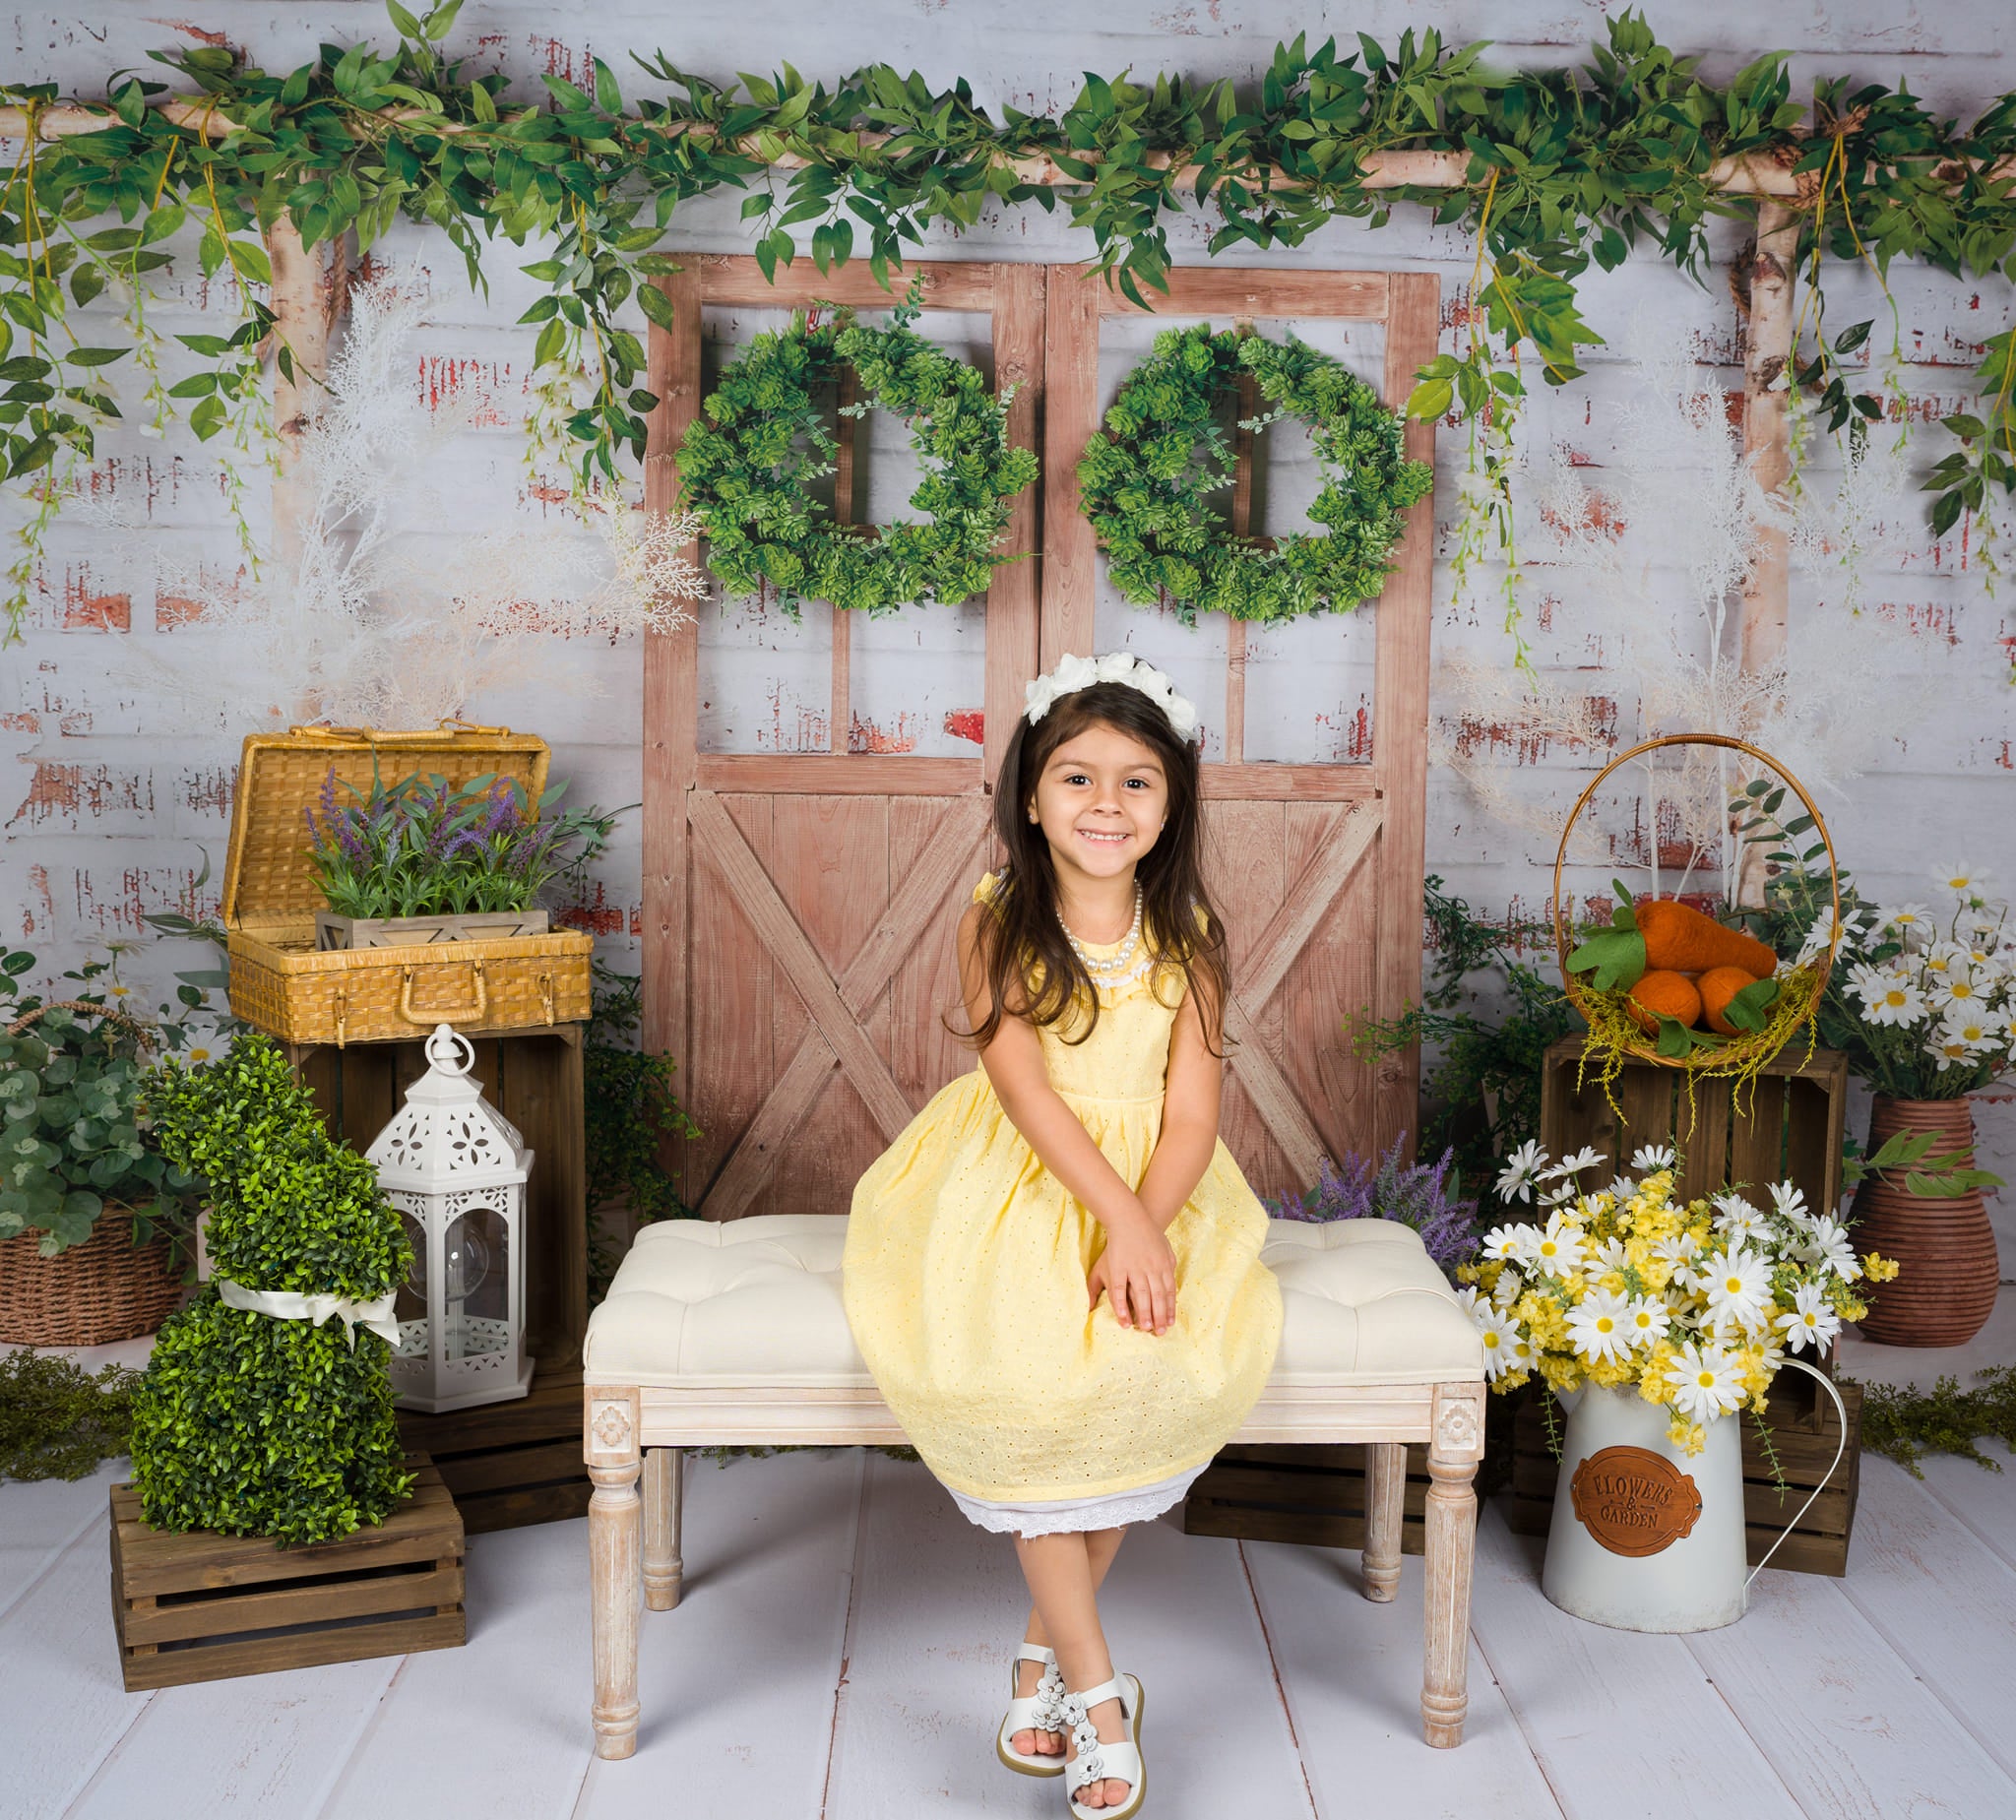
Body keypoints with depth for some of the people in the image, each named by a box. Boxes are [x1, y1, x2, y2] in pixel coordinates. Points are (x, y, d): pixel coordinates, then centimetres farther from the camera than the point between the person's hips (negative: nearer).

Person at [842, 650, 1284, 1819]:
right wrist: (1115, 1211, -26)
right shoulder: (995, 924, -3)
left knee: (1162, 1355, -26)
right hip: (1019, 1186, -1)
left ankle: (1050, 1651, -5)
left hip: (1155, 1187, 2)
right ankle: (1095, 1688, -14)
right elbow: (1025, 1085, -14)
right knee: (1023, 1367, -28)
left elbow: (1191, 1114, -5)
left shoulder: (1188, 939, 2)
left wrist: (1143, 1228, -23)